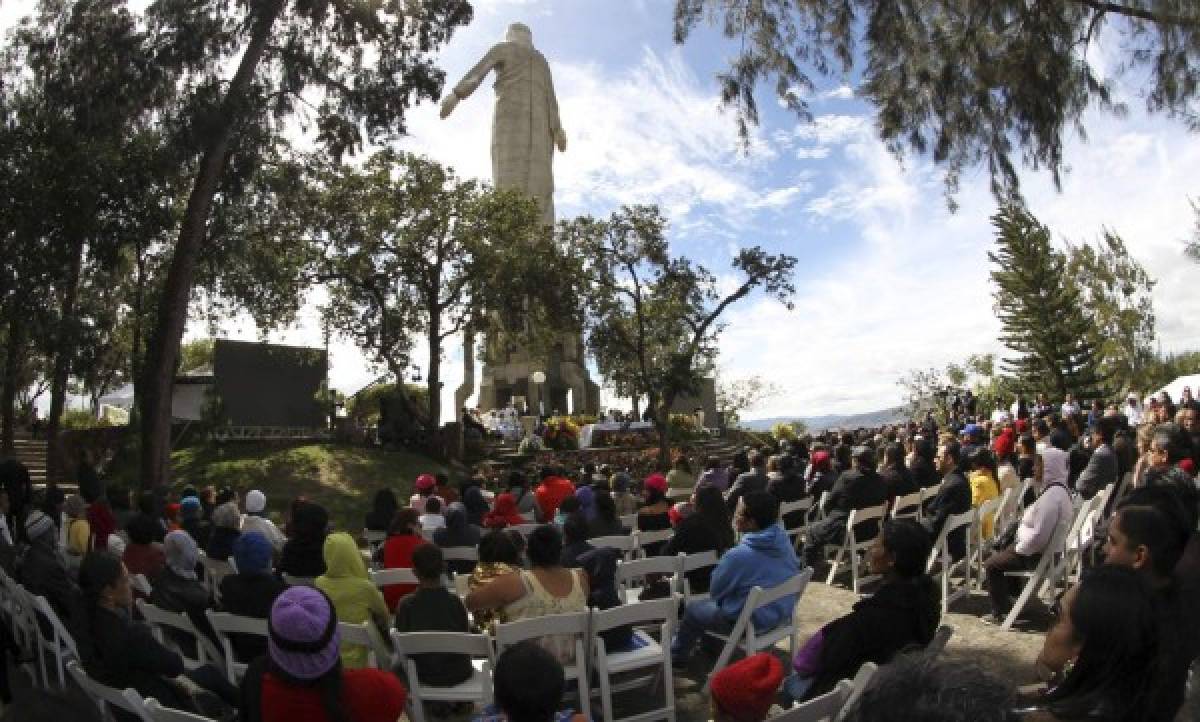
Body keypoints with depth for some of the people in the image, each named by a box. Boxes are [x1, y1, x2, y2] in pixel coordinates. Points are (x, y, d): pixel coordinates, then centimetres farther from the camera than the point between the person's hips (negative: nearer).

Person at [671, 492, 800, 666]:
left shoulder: (739, 556, -33)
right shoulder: (782, 537, -13)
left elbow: (715, 592, -16)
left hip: (752, 621, -7)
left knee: (692, 610, 18)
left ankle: (677, 655, 41)